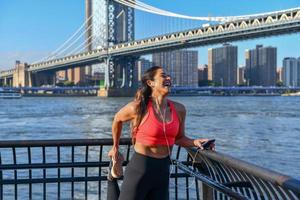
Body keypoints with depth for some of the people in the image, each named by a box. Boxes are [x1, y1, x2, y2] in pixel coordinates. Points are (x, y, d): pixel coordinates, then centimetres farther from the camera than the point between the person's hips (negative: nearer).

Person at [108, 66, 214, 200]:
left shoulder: (179, 109, 1)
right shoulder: (138, 107, -12)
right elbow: (117, 119, 8)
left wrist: (195, 142, -6)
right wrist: (115, 147, 17)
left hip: (163, 169, 5)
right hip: (140, 168, -5)